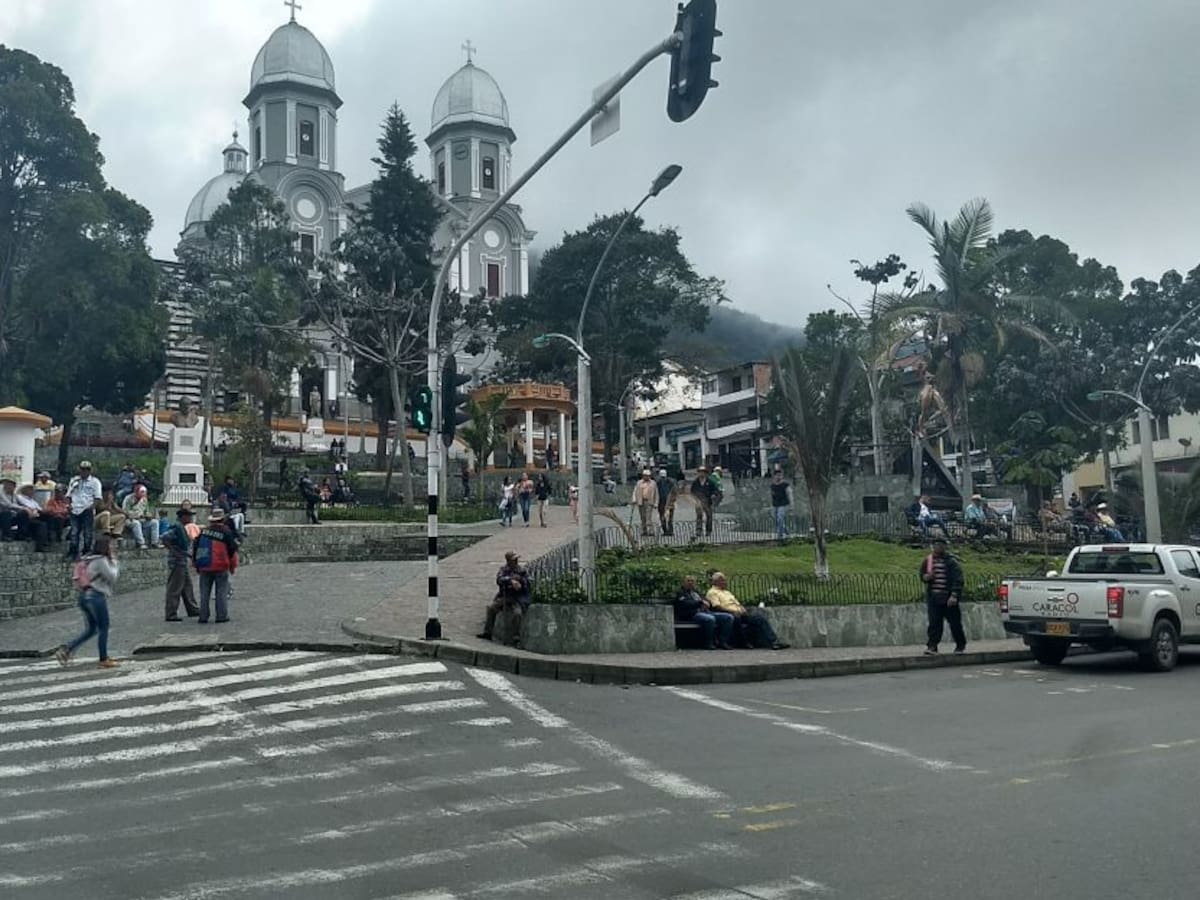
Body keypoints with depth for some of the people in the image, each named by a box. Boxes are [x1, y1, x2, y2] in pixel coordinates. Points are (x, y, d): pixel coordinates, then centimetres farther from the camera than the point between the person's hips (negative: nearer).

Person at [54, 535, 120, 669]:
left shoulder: (88, 559, 14)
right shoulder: (101, 560, -13)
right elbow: (112, 576, -11)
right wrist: (114, 561, -1)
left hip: (84, 596, 8)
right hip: (96, 596, -8)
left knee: (91, 629, 15)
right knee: (103, 628, 2)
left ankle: (67, 649, 4)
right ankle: (104, 660, 7)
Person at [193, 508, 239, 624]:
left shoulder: (202, 531, 5)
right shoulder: (226, 532, -5)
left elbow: (195, 548, 10)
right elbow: (232, 550, -3)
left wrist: (196, 564, 20)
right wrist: (233, 566, 7)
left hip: (204, 568, 3)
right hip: (221, 567, -3)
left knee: (204, 593, 9)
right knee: (221, 592, 4)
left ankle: (203, 617, 9)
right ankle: (221, 616, 2)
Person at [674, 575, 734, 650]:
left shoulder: (696, 592, 31)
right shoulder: (681, 593, 8)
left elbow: (706, 602, 24)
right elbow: (686, 604, -10)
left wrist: (706, 603, 0)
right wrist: (701, 602, -16)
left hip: (706, 612, 8)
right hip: (693, 614, -8)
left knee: (729, 617, -9)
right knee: (710, 619, -40)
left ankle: (723, 642, -15)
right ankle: (708, 644, -25)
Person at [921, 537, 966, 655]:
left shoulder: (951, 562, -6)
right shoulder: (927, 560, 7)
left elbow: (957, 580, -10)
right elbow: (921, 573, 20)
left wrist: (954, 596, -20)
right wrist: (925, 577, -5)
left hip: (949, 598, -3)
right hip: (933, 597, 3)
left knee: (955, 622, 8)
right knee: (934, 623, -6)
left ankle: (961, 644, 26)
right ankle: (932, 646, -8)